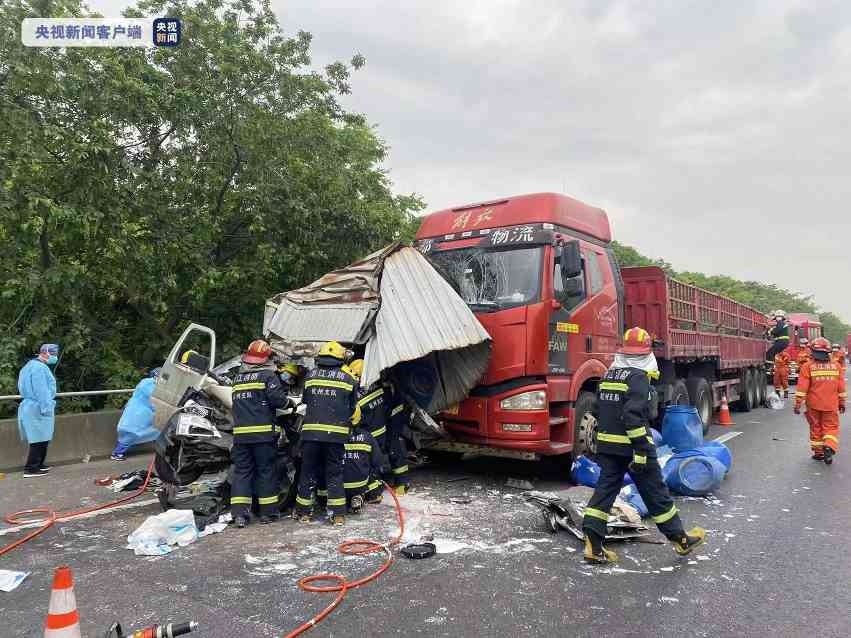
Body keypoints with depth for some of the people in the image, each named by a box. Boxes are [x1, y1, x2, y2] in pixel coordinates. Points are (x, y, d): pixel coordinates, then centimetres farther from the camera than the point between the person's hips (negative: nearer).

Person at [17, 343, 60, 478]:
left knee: (41, 439, 16)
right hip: (38, 408, -11)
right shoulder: (40, 367, -16)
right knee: (39, 439, -7)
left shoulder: (31, 365, 18)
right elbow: (41, 390, -20)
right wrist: (46, 408, -20)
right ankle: (31, 469, -4)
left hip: (31, 407, 11)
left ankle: (38, 464, 24)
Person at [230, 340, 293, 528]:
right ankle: (267, 512, 12)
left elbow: (239, 402, 16)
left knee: (242, 470, 8)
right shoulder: (268, 375, -5)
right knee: (266, 470, 5)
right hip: (264, 432, -4)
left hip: (241, 433, 5)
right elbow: (277, 398, -15)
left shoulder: (238, 377, 13)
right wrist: (289, 402, 5)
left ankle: (239, 513, 2)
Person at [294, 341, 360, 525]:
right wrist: (354, 422, 29)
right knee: (334, 473, 9)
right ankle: (338, 514, 10)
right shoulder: (348, 377, 3)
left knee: (308, 471, 13)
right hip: (336, 433, -1)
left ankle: (303, 511, 22)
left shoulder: (310, 375, 7)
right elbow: (354, 408, 10)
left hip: (311, 431, 1)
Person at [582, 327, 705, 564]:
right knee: (655, 493, 8)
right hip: (631, 445, -6)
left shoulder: (609, 374, 11)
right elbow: (633, 414, -23)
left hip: (606, 444, 7)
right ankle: (681, 540, 26)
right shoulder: (638, 376, -13)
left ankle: (593, 546, 2)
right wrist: (641, 451, -22)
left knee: (605, 489, 7)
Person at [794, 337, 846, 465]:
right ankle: (829, 446, -13)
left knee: (816, 428, 11)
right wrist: (842, 403, 18)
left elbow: (802, 388, -12)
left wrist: (798, 404, -7)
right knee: (831, 427, 10)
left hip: (814, 404, -1)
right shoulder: (836, 366, 0)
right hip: (831, 405, 1)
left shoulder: (808, 366, -9)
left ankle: (818, 452, 19)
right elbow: (841, 388, 7)